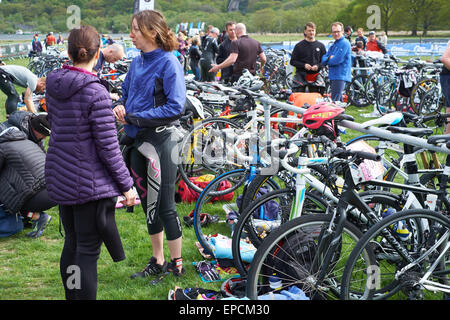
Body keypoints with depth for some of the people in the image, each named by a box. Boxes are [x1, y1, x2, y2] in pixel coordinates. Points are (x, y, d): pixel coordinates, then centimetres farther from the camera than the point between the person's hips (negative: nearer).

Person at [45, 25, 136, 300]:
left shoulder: (54, 87, 4)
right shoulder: (96, 92, -18)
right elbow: (107, 147, -17)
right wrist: (127, 185, -8)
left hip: (59, 179, 8)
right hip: (91, 182, -7)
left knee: (71, 246, 19)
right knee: (88, 252, 0)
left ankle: (71, 297, 30)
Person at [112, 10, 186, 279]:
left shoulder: (169, 63, -13)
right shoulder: (137, 62, 9)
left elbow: (176, 107, -20)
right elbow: (127, 93, 20)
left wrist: (134, 117, -18)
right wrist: (121, 107, -4)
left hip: (159, 142, -8)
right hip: (137, 141, 8)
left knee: (164, 206, 1)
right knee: (148, 204, 15)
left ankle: (177, 264, 15)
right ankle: (158, 262, 28)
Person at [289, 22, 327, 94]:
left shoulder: (321, 46, 9)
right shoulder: (299, 46, 4)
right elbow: (292, 61, 3)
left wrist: (318, 66, -10)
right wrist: (304, 65, -12)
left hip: (315, 76, 2)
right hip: (301, 75, -2)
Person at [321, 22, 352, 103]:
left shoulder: (345, 43, -9)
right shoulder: (333, 45, 19)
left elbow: (337, 60, -17)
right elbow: (323, 61, 12)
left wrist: (328, 60, 2)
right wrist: (329, 58, -10)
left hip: (340, 77, -9)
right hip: (333, 76, 9)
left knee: (334, 102, -16)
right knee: (339, 101, 13)